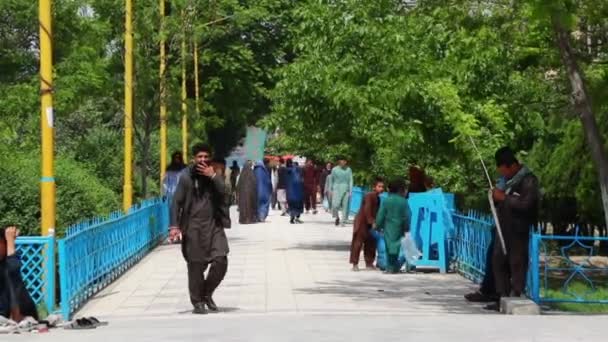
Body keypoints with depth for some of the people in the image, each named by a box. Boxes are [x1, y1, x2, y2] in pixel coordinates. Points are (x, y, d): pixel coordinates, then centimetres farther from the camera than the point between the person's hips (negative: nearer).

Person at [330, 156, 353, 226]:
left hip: (345, 190, 1)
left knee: (345, 206, -3)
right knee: (335, 205, -12)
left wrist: (350, 191, -4)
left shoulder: (348, 170, 2)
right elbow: (332, 180, 12)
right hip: (336, 189, -1)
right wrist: (331, 190, 12)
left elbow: (350, 180, 2)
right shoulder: (334, 169, 2)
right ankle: (337, 217, 15)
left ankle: (344, 221, 7)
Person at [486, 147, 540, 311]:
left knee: (517, 264, -5)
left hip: (518, 231, -9)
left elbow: (526, 204, -24)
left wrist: (504, 197, -18)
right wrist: (495, 196, 3)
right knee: (498, 262, 9)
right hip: (503, 229, 9)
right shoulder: (507, 179, 14)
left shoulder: (529, 180, -12)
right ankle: (503, 298, 15)